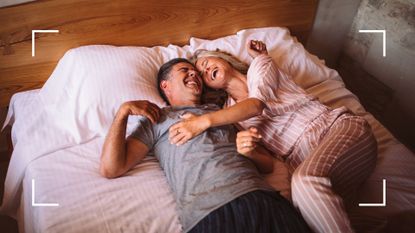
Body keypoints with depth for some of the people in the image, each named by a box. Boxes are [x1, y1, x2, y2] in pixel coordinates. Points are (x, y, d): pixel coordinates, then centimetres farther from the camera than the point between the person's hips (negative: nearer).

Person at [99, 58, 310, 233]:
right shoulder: (155, 119, 17)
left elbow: (268, 164, 21)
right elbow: (111, 169, 6)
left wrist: (250, 152, -2)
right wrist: (123, 111, 5)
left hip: (261, 197, 5)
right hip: (208, 212, -4)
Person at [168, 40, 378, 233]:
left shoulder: (259, 66, 12)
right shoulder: (228, 112, 17)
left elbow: (257, 104, -11)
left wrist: (205, 120, -22)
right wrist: (247, 146, -15)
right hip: (305, 164, 2)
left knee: (306, 180, -37)